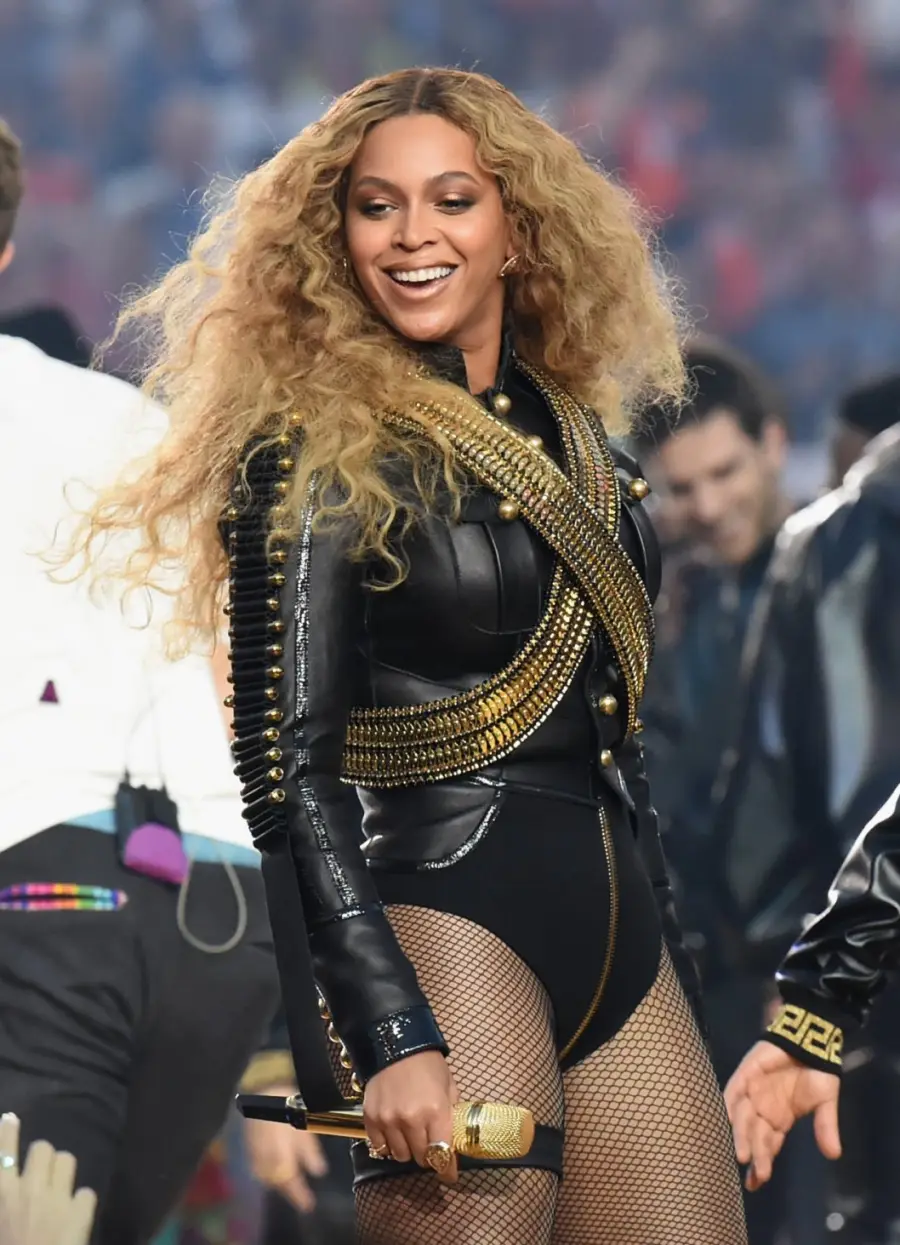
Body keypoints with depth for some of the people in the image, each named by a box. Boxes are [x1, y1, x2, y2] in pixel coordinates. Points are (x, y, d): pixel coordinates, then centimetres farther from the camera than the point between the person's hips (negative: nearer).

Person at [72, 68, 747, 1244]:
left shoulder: (578, 435, 15)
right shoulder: (319, 453, -5)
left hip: (623, 939, 7)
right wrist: (391, 1037, -20)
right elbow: (290, 770, -11)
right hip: (454, 926, -7)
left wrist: (675, 980, 20)